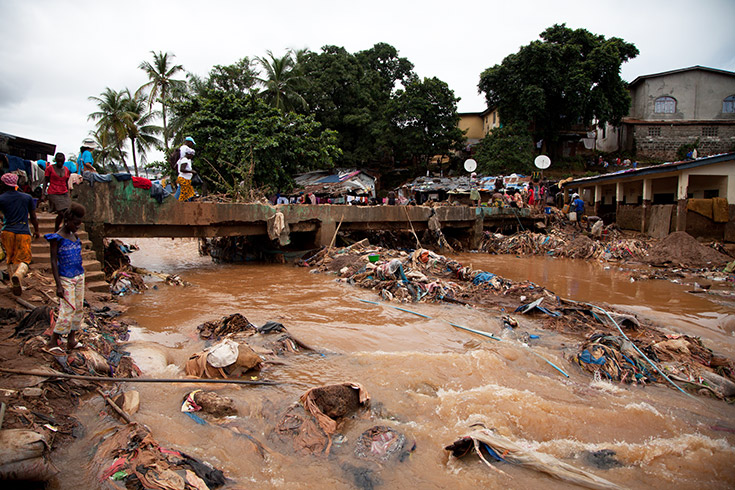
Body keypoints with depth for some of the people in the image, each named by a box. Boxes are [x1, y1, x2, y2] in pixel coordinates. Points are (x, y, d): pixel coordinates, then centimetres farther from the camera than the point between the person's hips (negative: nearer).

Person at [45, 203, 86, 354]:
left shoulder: (74, 236, 10)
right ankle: (53, 341, 6)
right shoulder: (57, 238, -11)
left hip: (79, 276, 7)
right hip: (66, 278, -7)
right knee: (68, 309, -8)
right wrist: (58, 285, -16)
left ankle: (71, 339, 17)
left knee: (79, 308, 8)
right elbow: (54, 261, -12)